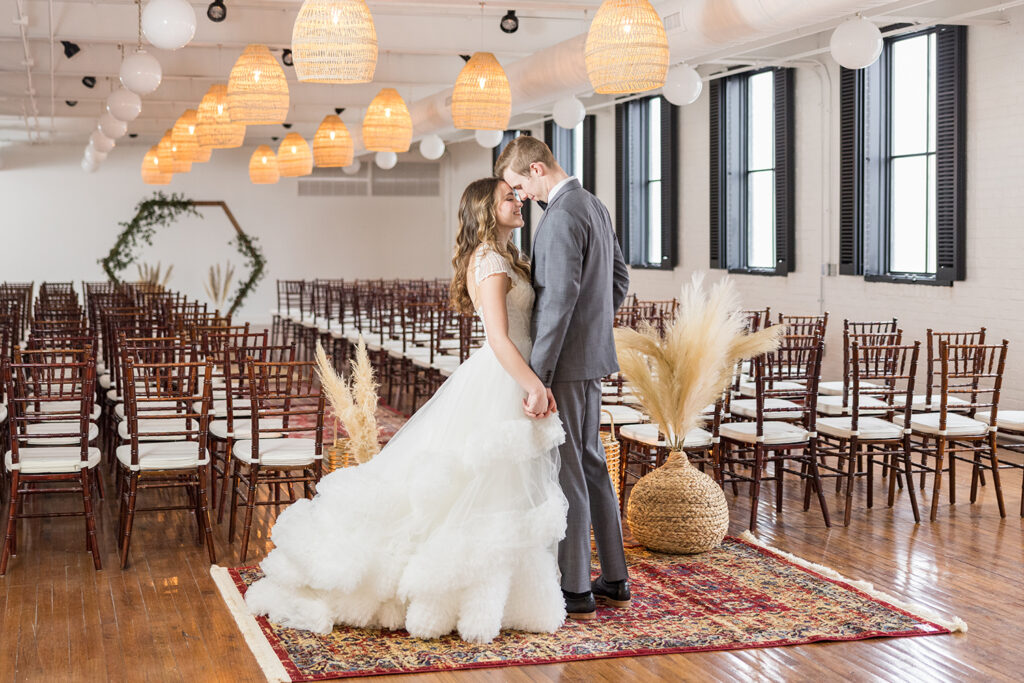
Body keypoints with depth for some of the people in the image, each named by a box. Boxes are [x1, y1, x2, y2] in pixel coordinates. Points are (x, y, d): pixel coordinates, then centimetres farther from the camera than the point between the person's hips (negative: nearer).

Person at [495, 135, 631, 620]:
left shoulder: (562, 218, -19)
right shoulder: (593, 206, 13)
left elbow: (559, 301, -25)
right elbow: (620, 279, 21)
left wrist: (538, 377, -24)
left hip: (565, 362, -10)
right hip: (592, 356, 10)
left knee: (565, 471, -3)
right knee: (590, 463, 15)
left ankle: (576, 589, 5)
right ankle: (614, 580, 23)